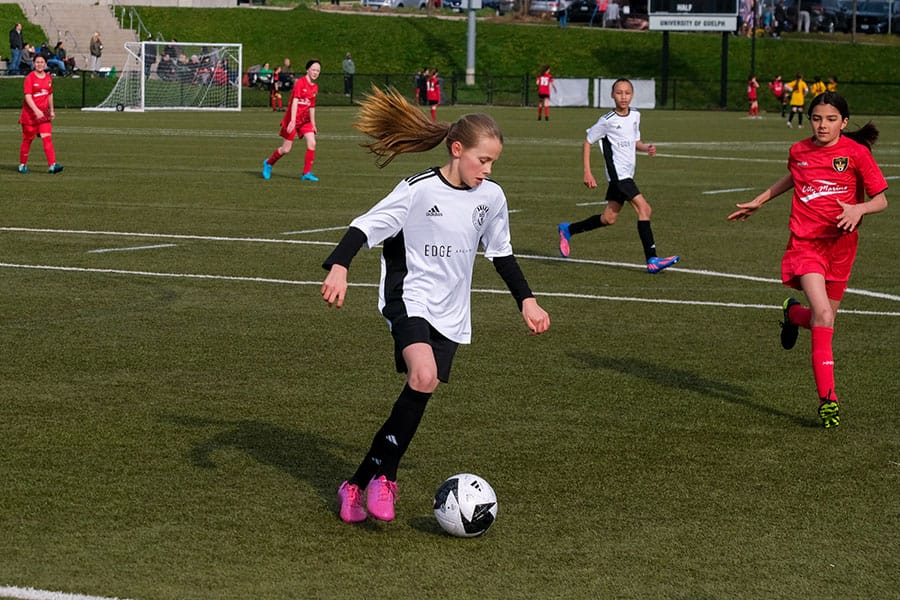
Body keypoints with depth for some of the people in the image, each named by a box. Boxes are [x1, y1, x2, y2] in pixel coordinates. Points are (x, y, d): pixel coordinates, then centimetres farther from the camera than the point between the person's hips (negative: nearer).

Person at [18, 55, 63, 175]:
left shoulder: (49, 78, 8)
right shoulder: (30, 77, -9)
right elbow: (28, 96, -17)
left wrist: (51, 110, 21)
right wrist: (36, 110, -28)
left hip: (43, 113, 4)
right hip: (29, 113, -4)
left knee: (48, 138, -9)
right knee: (27, 140, 5)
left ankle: (52, 165, -17)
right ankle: (22, 165, 19)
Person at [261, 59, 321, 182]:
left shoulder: (315, 87, 9)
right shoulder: (300, 82, -14)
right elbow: (295, 101, -21)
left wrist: (313, 124, 18)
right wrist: (292, 120, -28)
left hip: (305, 120, 6)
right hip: (292, 120, -6)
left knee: (312, 143, -12)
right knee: (286, 149, -1)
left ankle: (307, 173, -5)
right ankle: (268, 163, 25)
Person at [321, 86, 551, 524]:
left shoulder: (491, 197, 5)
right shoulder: (418, 191, -13)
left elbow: (501, 253, 19)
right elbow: (366, 226, -16)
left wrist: (526, 301, 16)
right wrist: (338, 268, -31)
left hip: (450, 314, 6)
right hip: (409, 299, -6)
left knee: (419, 394, -1)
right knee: (424, 376, -28)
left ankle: (359, 485, 10)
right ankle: (384, 476, -13)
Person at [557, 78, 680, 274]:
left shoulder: (635, 116, 9)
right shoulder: (607, 121, -11)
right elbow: (587, 143, -2)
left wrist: (646, 147, 0)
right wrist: (587, 173, -6)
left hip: (627, 175, 8)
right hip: (617, 173, -8)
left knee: (609, 218, 14)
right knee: (644, 208, -18)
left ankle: (567, 230, 33)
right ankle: (652, 260, -20)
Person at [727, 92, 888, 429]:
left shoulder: (856, 152, -6)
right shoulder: (799, 151, 3)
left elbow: (881, 200, -4)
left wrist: (859, 209, -24)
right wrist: (758, 201, 31)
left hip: (840, 244, 1)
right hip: (805, 242, -1)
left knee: (825, 318, 10)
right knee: (823, 315, -19)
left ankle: (793, 313, 47)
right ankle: (827, 397, -15)